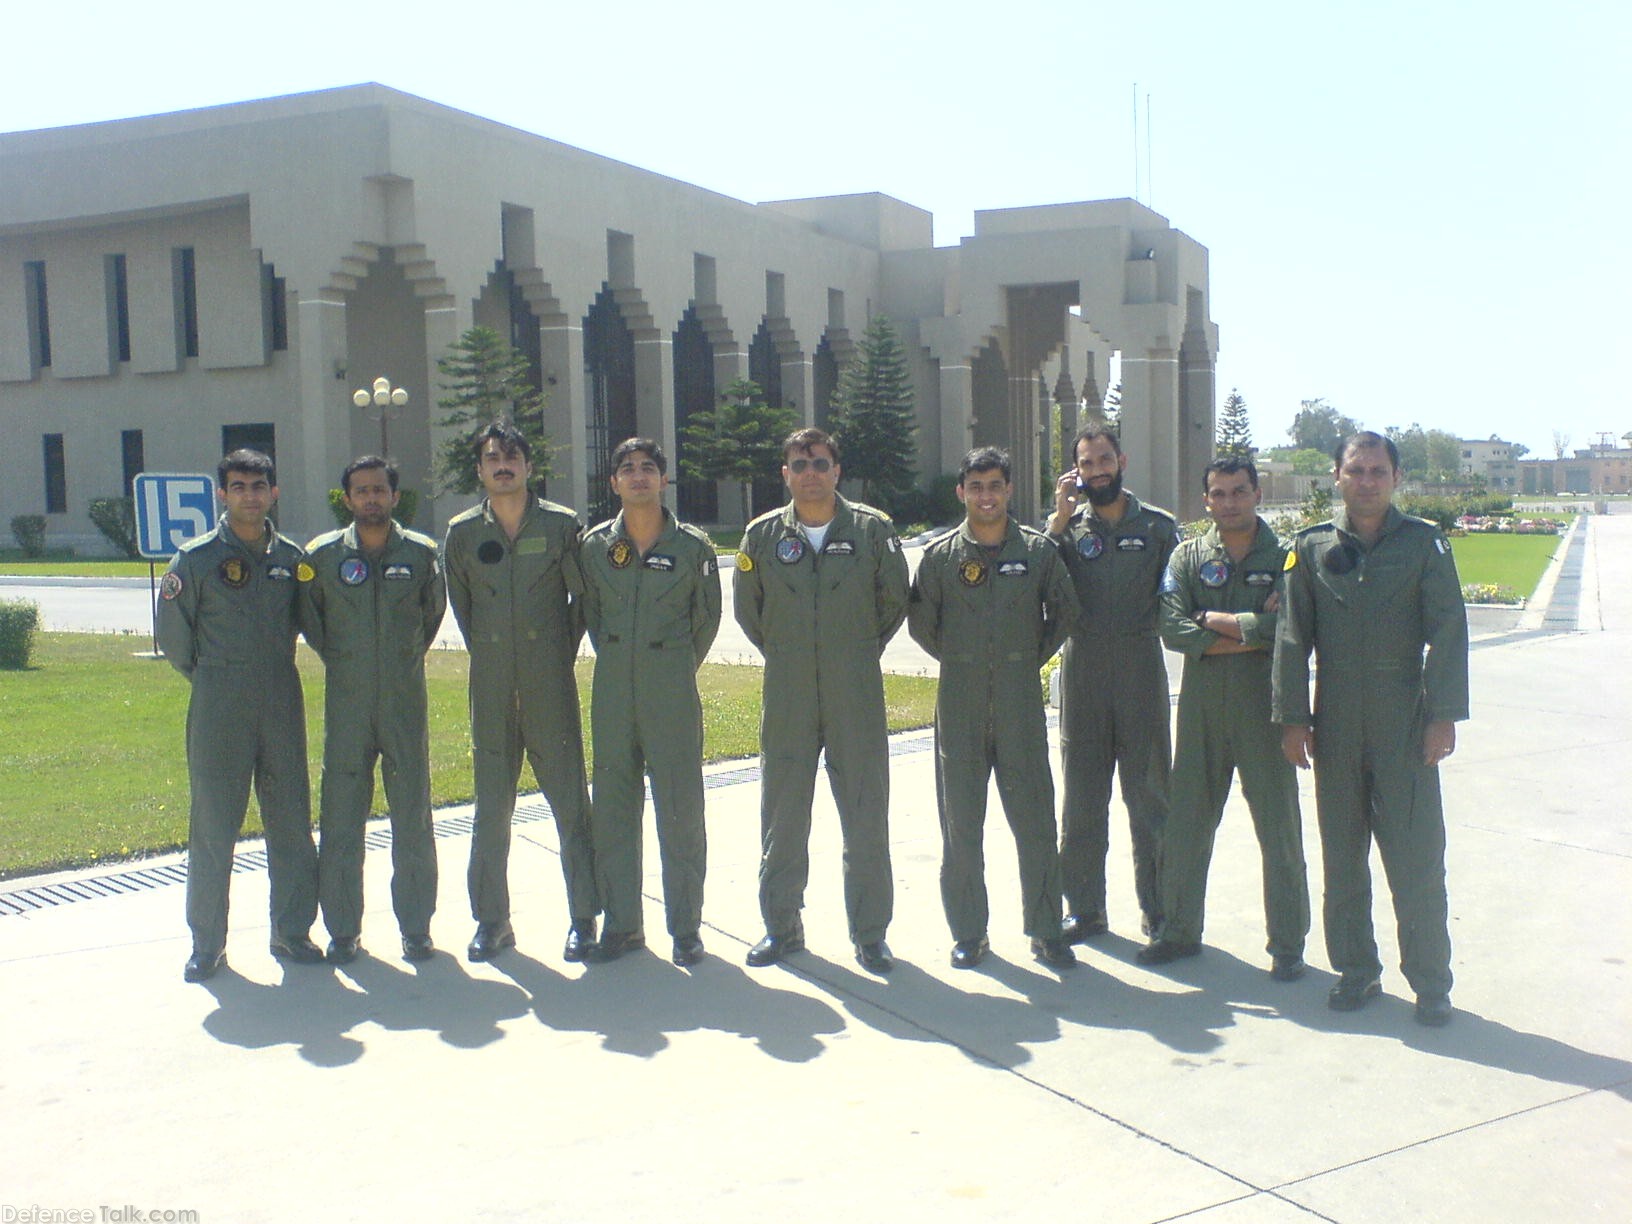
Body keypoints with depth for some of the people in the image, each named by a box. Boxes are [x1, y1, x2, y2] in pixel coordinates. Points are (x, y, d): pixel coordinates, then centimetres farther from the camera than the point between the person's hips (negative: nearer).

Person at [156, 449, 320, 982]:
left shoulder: (290, 556, 6)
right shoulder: (196, 558, -3)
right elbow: (172, 634, 4)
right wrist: (212, 677, 10)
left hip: (282, 705, 3)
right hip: (219, 711, -3)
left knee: (291, 821, 6)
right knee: (213, 825, 2)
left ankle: (292, 930, 18)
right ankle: (207, 942, 13)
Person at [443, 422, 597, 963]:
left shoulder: (561, 525, 0)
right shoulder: (462, 533, 6)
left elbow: (583, 597, 8)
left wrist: (562, 652, 8)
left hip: (551, 685, -2)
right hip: (490, 687, 2)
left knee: (571, 803, 0)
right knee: (490, 808, 7)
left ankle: (584, 918, 8)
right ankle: (492, 920, 17)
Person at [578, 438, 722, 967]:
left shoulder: (693, 547, -2)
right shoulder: (595, 544, 3)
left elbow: (706, 619, 9)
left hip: (672, 696, -2)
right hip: (612, 693, 3)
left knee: (681, 811, 1)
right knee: (612, 809, 8)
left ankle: (686, 927, 13)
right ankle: (622, 922, 20)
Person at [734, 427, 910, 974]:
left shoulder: (873, 529, -1)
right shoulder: (763, 534, 3)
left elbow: (894, 600, 8)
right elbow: (747, 609, 13)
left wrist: (860, 650, 10)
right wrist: (784, 655, 11)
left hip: (856, 694, -1)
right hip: (786, 697, 2)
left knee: (866, 815, 3)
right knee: (782, 814, 9)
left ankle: (870, 933, 14)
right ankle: (780, 925, 23)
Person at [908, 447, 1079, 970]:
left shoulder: (1039, 550, 1)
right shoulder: (940, 554, 1)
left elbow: (1064, 611, 13)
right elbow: (921, 623, 11)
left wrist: (1033, 657, 10)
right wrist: (961, 660, 10)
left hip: (1020, 704, 0)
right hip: (960, 706, 0)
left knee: (1035, 819, 2)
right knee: (961, 824, 5)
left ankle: (1045, 930, 14)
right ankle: (968, 932, 16)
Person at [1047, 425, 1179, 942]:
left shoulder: (1158, 526, 6)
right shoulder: (1068, 525, 7)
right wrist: (1060, 520, -12)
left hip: (1141, 671, -1)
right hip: (1081, 670, 1)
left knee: (1149, 793, 5)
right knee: (1082, 797, 8)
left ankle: (1157, 909, 16)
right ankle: (1084, 908, 18)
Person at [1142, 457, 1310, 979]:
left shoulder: (1284, 557, -1)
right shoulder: (1189, 557, 6)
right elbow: (1173, 629, -8)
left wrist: (1214, 619, -9)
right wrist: (1250, 633, -14)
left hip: (1264, 709, -2)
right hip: (1202, 707, 3)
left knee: (1280, 830, 4)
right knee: (1185, 823, 10)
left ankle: (1287, 944, 17)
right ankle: (1179, 930, 24)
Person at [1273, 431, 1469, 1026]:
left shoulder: (1424, 542, 1)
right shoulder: (1312, 547, 5)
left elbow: (1447, 633, -2)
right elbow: (1292, 636, 4)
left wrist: (1444, 715, -9)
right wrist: (1292, 719, -1)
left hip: (1406, 722, -2)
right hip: (1336, 725, 2)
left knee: (1417, 859, 1)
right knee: (1342, 858, 9)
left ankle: (1431, 982, 12)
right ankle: (1357, 970, 22)